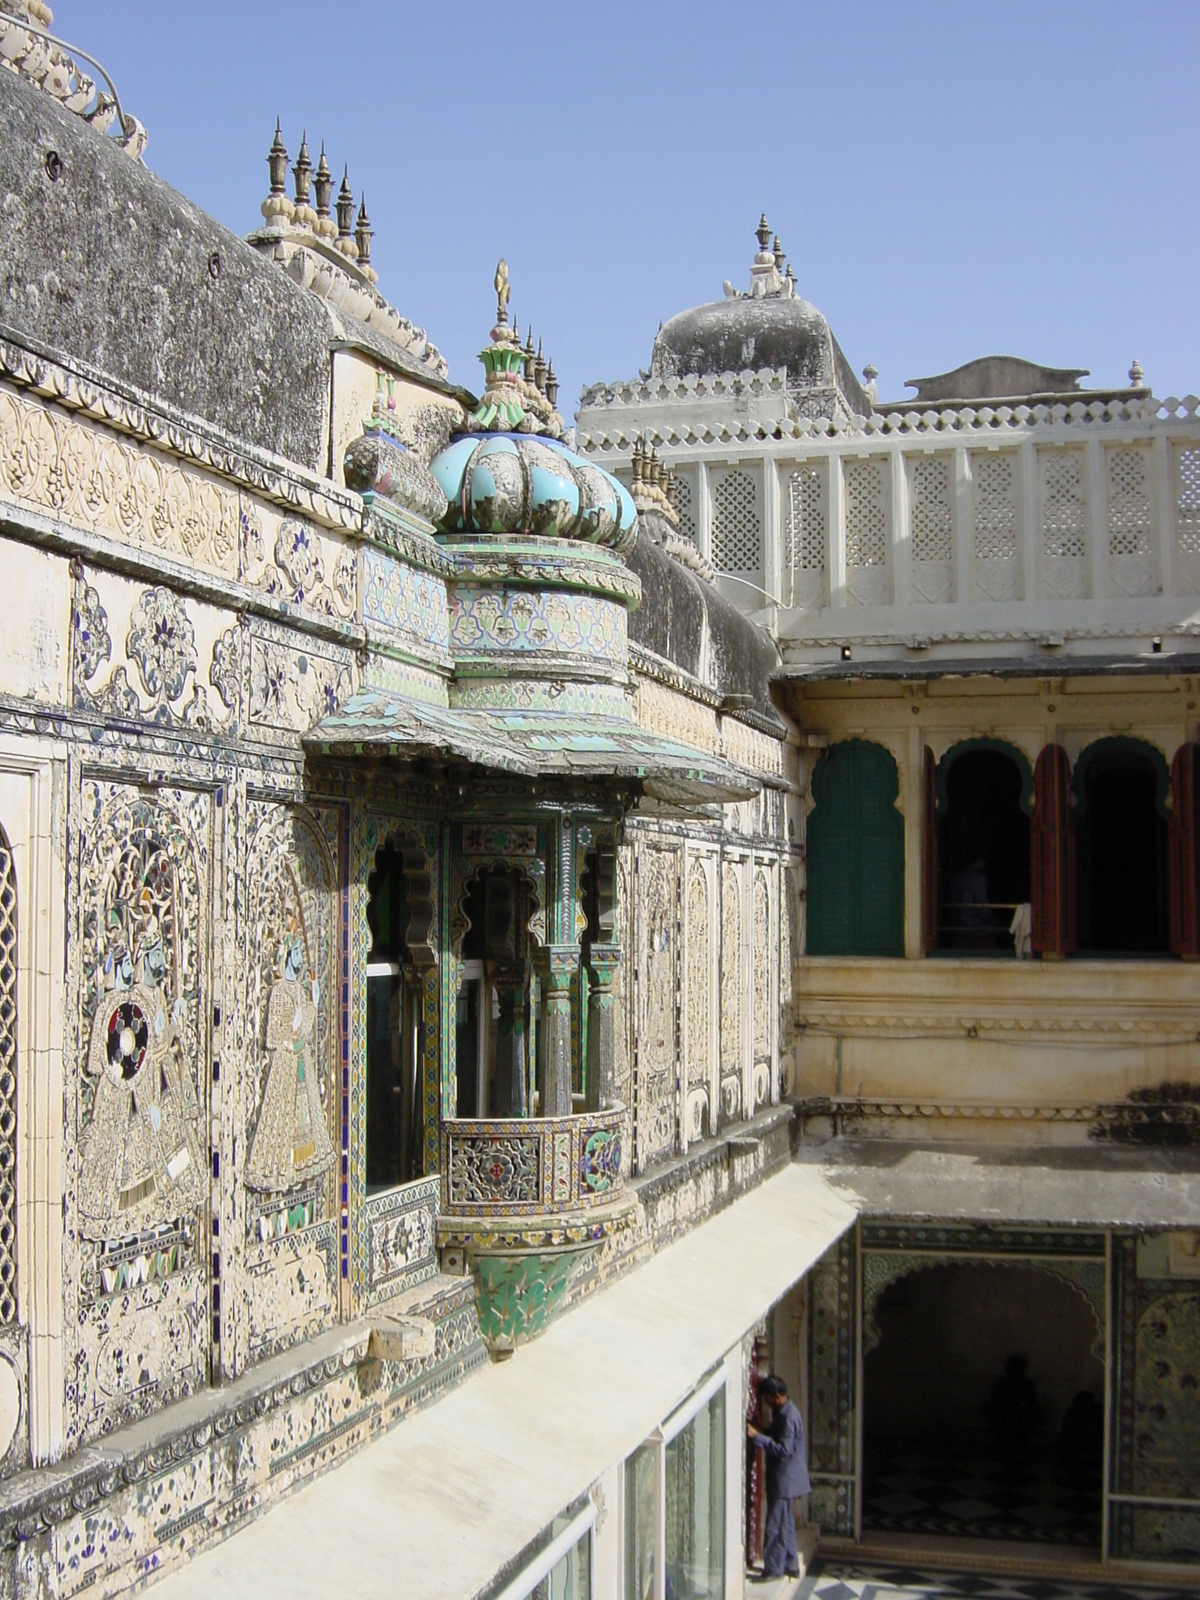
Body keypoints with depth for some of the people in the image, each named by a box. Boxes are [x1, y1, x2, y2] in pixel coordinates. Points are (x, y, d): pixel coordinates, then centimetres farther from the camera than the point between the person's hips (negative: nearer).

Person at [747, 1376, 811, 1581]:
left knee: (776, 1525, -3)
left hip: (784, 1479, -10)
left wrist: (757, 1436, -29)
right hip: (782, 1478, 10)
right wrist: (759, 1436, 5)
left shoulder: (788, 1417, -23)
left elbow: (784, 1449, -29)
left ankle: (773, 1569, 3)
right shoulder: (782, 1413, 9)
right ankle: (791, 1565, 25)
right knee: (786, 1522, 17)